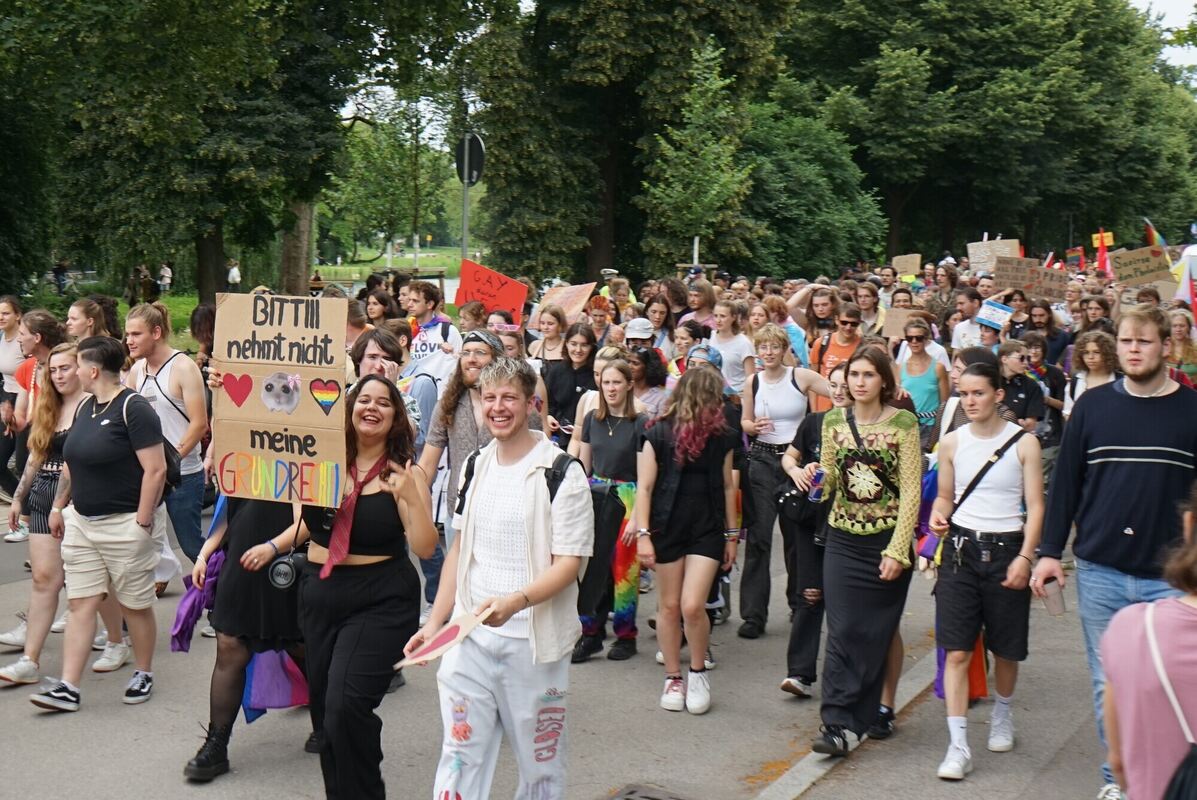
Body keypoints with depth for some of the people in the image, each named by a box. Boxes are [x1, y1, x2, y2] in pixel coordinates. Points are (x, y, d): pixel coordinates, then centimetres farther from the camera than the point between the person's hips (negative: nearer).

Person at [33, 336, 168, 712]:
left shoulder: (133, 408, -15)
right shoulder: (85, 407, 11)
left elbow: (156, 469, -19)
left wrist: (142, 522, -19)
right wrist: (59, 505, 19)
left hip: (124, 524, -8)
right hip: (82, 521, 8)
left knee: (134, 605, 6)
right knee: (80, 603, 4)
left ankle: (144, 674, 24)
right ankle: (68, 688, 4)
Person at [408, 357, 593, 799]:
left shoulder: (561, 472, -10)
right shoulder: (478, 465, 9)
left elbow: (568, 564, -14)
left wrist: (514, 602, -30)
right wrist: (436, 622, 9)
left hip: (533, 641, -5)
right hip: (470, 635, 5)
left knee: (540, 763, 6)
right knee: (460, 754, 6)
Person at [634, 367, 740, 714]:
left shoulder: (721, 437, 3)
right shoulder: (659, 435, -8)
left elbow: (727, 486, 10)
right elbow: (644, 488, -7)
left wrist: (732, 534, 12)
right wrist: (643, 535, -12)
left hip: (707, 530, 1)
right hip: (667, 528, -1)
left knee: (693, 606, -9)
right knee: (669, 605, 7)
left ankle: (698, 672, 14)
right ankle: (673, 677, 22)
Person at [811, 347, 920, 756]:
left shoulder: (903, 423, -6)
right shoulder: (833, 420, 5)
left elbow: (911, 492, -8)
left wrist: (897, 550, -13)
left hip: (887, 541, -2)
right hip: (843, 541, 2)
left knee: (876, 633, 5)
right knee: (842, 631, -4)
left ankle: (860, 716, 16)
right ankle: (837, 724, -1)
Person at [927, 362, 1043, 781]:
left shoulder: (1023, 442, -4)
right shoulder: (951, 442, 3)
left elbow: (1035, 506, -4)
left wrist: (1025, 558, -13)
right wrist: (938, 515, -9)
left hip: (1006, 549, -1)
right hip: (961, 548, 1)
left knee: (1005, 648, 12)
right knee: (956, 651, -6)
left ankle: (1002, 715, 40)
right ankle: (958, 746, -5)